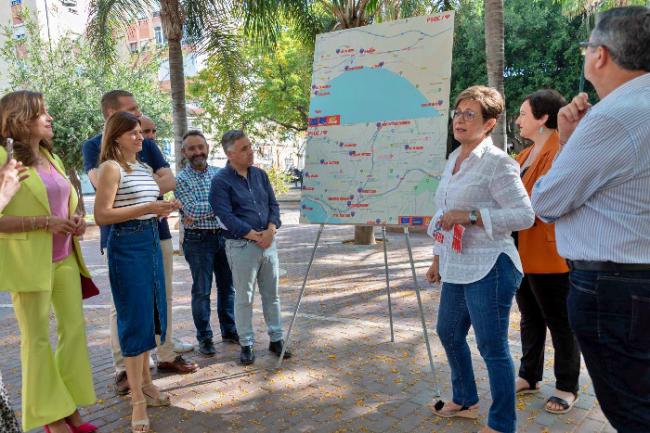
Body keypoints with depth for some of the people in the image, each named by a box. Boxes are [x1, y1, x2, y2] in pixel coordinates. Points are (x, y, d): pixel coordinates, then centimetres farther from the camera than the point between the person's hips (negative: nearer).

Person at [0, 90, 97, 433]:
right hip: (28, 261, -7)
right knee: (37, 338, 4)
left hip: (64, 258, 7)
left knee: (74, 329, 8)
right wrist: (45, 222, -21)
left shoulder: (51, 157, 14)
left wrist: (75, 220, 3)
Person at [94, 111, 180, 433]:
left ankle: (146, 382, 31)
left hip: (151, 241, 8)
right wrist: (146, 208, -22)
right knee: (134, 318, -3)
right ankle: (137, 399, 8)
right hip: (127, 246, -8)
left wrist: (162, 209, 6)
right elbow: (101, 215, -17)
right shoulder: (111, 167, -9)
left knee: (150, 313, 15)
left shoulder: (144, 167, 14)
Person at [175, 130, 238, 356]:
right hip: (199, 240, -4)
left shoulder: (220, 173, 7)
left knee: (227, 286, 13)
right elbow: (193, 210, -17)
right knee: (202, 290, 4)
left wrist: (202, 213, -14)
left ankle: (229, 330, 29)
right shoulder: (181, 180, -5)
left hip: (223, 236, 4)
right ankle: (204, 337, 18)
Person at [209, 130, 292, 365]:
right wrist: (254, 235, -17)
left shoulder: (260, 174, 10)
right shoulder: (221, 181, -7)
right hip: (241, 246, -5)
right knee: (244, 298, 4)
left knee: (272, 294, 12)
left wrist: (271, 229, -9)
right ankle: (246, 345, 18)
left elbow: (273, 204, 9)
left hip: (268, 242, 5)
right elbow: (226, 216, -14)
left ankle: (276, 339, 25)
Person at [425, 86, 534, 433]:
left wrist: (471, 215, -23)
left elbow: (524, 215, -18)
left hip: (488, 269, -9)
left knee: (492, 347, 1)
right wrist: (438, 258, 21)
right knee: (449, 333, 20)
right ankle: (465, 400, 43)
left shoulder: (497, 162, -13)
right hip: (456, 269, 9)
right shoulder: (453, 159, 12)